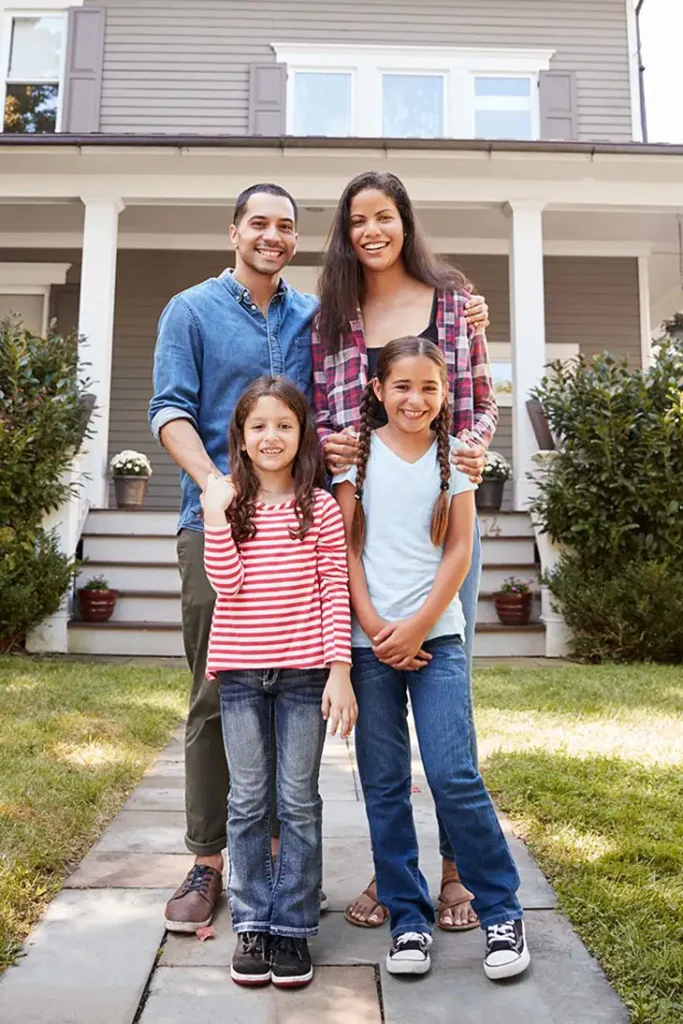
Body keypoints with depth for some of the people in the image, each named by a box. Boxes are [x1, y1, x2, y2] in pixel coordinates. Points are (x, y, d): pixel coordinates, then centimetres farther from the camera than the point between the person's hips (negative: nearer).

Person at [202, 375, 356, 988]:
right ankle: (252, 924, 24)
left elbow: (335, 589, -2)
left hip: (305, 668, -1)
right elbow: (227, 582, -7)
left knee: (299, 800, 7)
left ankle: (294, 927, 21)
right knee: (248, 801, 10)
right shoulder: (229, 502, 3)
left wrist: (340, 670, -7)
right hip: (241, 668, 2)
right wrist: (216, 515, -17)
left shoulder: (320, 506, 0)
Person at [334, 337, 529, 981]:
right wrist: (373, 625, -7)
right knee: (383, 783, 5)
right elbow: (347, 546, 2)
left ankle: (501, 911, 13)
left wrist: (416, 627, -7)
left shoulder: (453, 457, 6)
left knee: (454, 776, -6)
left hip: (435, 634, -1)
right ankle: (407, 916, 19)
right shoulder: (359, 451, 5)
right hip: (369, 638, 1)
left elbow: (459, 552, 2)